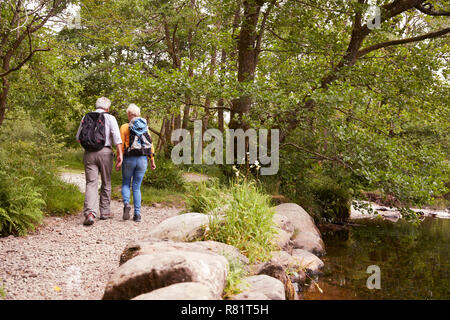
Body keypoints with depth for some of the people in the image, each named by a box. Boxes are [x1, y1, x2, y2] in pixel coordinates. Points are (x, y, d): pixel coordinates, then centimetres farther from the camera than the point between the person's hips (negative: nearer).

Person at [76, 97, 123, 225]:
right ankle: (105, 212, 21)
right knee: (106, 183, 13)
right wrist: (120, 153, -12)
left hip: (89, 153, 2)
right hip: (105, 152, -2)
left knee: (91, 183, -3)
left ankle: (89, 213, -21)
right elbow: (116, 136, -9)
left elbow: (78, 138, 14)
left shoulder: (85, 117, 11)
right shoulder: (110, 118, 3)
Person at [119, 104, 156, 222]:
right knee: (137, 187, 9)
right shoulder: (145, 127, 8)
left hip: (129, 159, -2)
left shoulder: (124, 127, 0)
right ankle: (137, 214, 3)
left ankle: (126, 204, -11)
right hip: (143, 159, 2)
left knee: (126, 184, 15)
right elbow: (150, 144, 5)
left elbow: (121, 145, -7)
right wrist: (152, 161, 10)